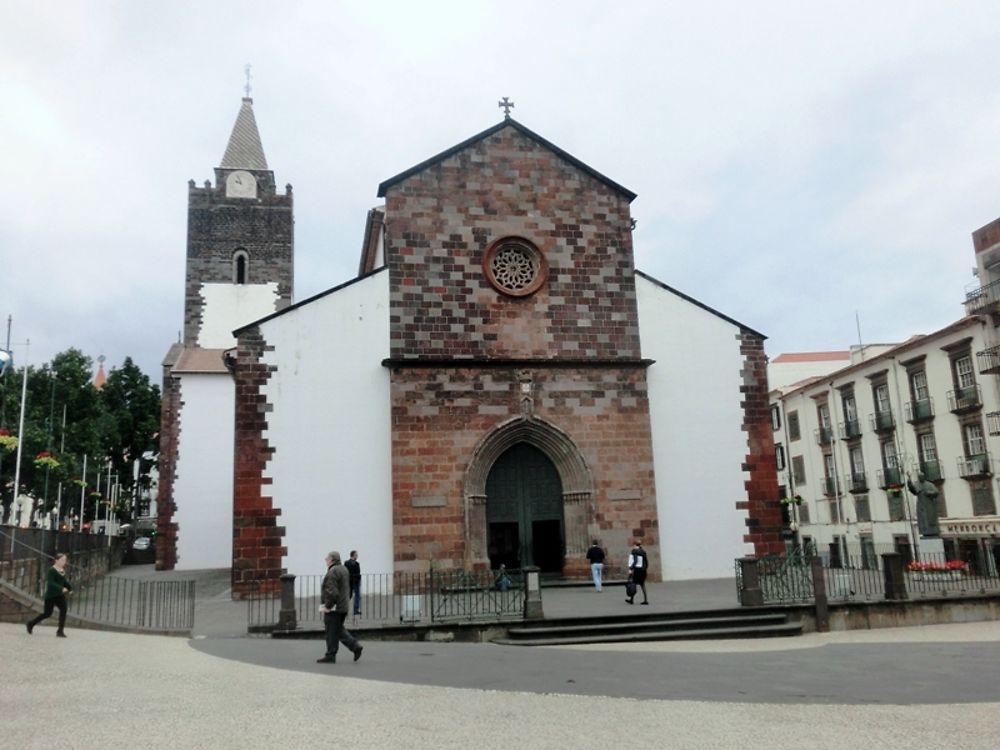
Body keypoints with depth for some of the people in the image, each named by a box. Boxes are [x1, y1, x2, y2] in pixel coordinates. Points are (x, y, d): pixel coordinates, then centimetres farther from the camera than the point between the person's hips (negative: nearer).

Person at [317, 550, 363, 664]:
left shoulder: (332, 572, -17)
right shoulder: (344, 569, 14)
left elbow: (332, 592, -25)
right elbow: (347, 589, 19)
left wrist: (328, 606, -18)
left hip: (334, 608, -10)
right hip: (343, 607, 10)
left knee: (332, 632, 0)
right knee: (339, 630, 17)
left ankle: (330, 656, 7)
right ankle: (355, 646, 9)